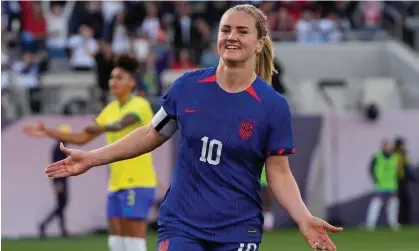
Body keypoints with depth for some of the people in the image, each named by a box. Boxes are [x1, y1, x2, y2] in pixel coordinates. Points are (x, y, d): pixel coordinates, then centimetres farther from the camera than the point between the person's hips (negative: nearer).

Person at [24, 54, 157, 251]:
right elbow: (82, 138, 17)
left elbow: (120, 125, -31)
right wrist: (47, 132, 10)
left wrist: (101, 128, -47)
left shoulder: (140, 105, -10)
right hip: (117, 184, 8)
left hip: (137, 184, -8)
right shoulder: (110, 109, 14)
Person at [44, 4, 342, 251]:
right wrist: (92, 158, 9)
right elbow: (152, 134, 11)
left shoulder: (273, 105, -8)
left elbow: (279, 172, -5)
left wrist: (304, 218, -21)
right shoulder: (188, 87, -3)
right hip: (181, 224, 1)